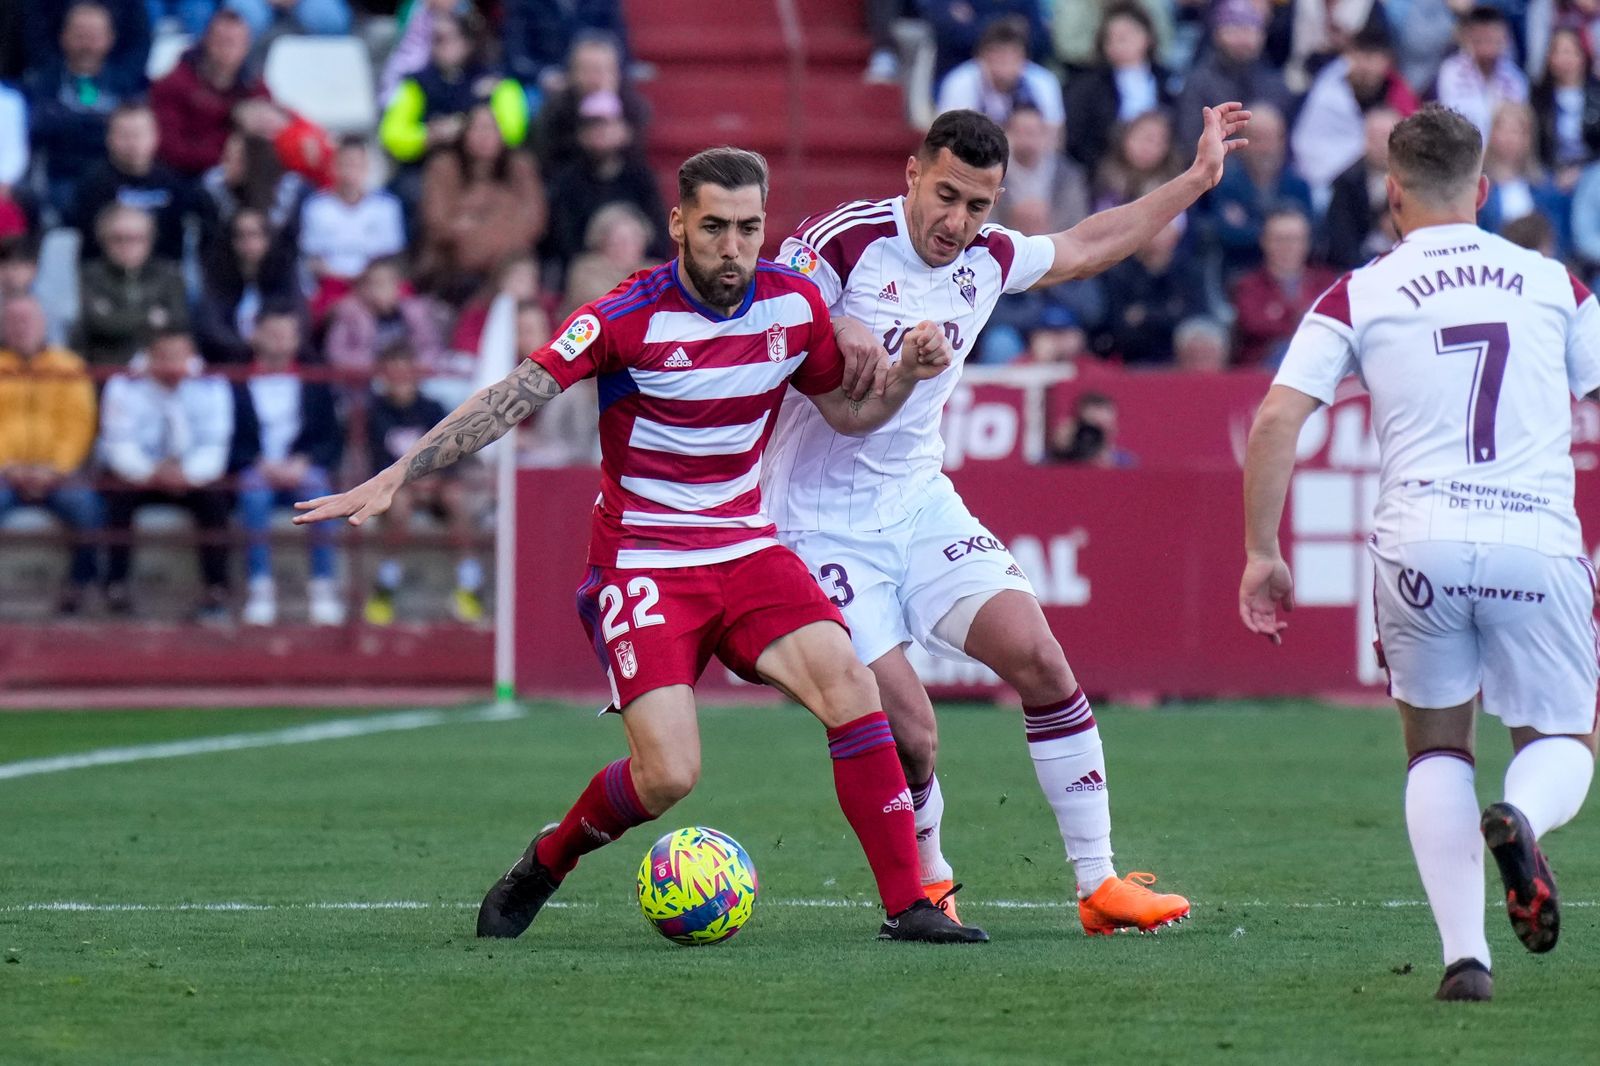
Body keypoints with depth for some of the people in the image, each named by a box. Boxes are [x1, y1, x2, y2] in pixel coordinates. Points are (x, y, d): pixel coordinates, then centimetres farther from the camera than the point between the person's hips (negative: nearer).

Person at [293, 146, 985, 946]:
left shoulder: (793, 304, 0)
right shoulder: (630, 317, -15)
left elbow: (848, 412, 17)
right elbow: (510, 399, -19)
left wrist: (907, 372, -4)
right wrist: (393, 478, -25)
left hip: (746, 549, 4)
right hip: (642, 562, -4)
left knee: (849, 688, -19)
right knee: (667, 776, -17)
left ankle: (907, 905, -13)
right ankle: (542, 866, 14)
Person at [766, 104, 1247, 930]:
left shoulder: (987, 259, 5)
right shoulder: (842, 240, -15)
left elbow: (1082, 249, 23)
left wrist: (1196, 178, 25)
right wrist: (835, 327, -41)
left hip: (919, 502, 6)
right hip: (825, 524, -6)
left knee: (1040, 660, -10)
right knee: (908, 731, -13)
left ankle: (1099, 885, -3)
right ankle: (925, 886, 17)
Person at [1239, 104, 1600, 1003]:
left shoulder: (1358, 297, 7)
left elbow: (1275, 421, 1)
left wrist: (1263, 552, 8)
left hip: (1419, 547, 0)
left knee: (1437, 750, 17)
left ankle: (1466, 953, 0)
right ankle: (1522, 818, -21)